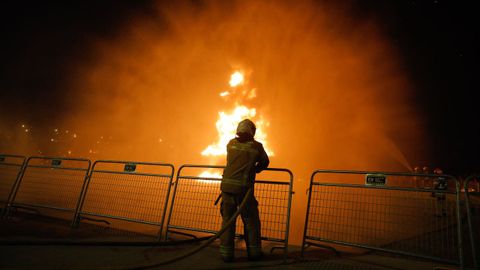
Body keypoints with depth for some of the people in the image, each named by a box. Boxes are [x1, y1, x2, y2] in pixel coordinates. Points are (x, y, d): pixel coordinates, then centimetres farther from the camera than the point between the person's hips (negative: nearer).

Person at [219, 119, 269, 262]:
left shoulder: (231, 143, 10)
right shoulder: (256, 146, 5)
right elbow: (264, 163, 16)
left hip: (227, 184, 2)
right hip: (244, 187, -2)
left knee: (227, 219, 11)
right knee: (250, 220, 12)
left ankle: (226, 252, 13)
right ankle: (254, 252, 19)